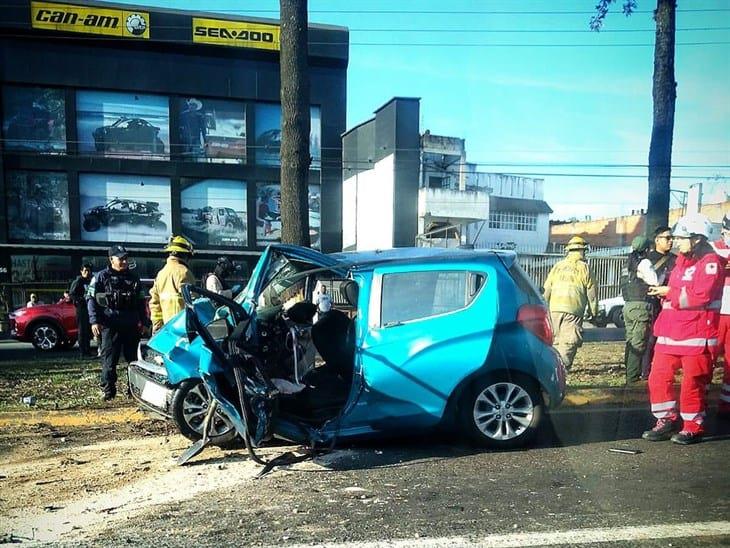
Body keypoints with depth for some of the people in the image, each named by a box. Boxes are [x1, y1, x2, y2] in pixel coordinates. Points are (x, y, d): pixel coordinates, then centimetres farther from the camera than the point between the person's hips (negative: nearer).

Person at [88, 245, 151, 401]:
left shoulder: (133, 278, 16)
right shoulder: (101, 277, 2)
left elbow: (141, 302, 21)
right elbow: (91, 299, -3)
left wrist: (145, 322, 17)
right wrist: (94, 321, -13)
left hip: (132, 325, 4)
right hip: (111, 325, -4)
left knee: (135, 358, 7)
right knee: (109, 359, -3)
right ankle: (108, 390, 6)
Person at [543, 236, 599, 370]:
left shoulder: (557, 267, 15)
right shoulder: (584, 268, 3)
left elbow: (547, 290, 15)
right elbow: (591, 293, 4)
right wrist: (593, 311, 14)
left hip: (554, 309, 4)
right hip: (573, 310, -4)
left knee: (556, 341, 16)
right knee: (569, 343, -6)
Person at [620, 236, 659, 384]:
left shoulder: (628, 263, 17)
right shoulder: (644, 262, -9)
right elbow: (655, 281, -12)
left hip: (627, 305, 8)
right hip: (641, 306, -8)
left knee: (631, 341, 14)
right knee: (639, 343, -6)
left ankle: (629, 371, 19)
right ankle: (632, 376, -7)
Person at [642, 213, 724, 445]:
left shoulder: (710, 262, -10)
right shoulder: (682, 260, 18)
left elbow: (700, 296, -22)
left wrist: (670, 292, -13)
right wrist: (664, 292, 9)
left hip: (697, 336, -8)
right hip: (671, 334, 9)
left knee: (692, 383, -1)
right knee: (658, 377, 7)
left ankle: (693, 428, 14)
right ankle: (667, 421, 20)